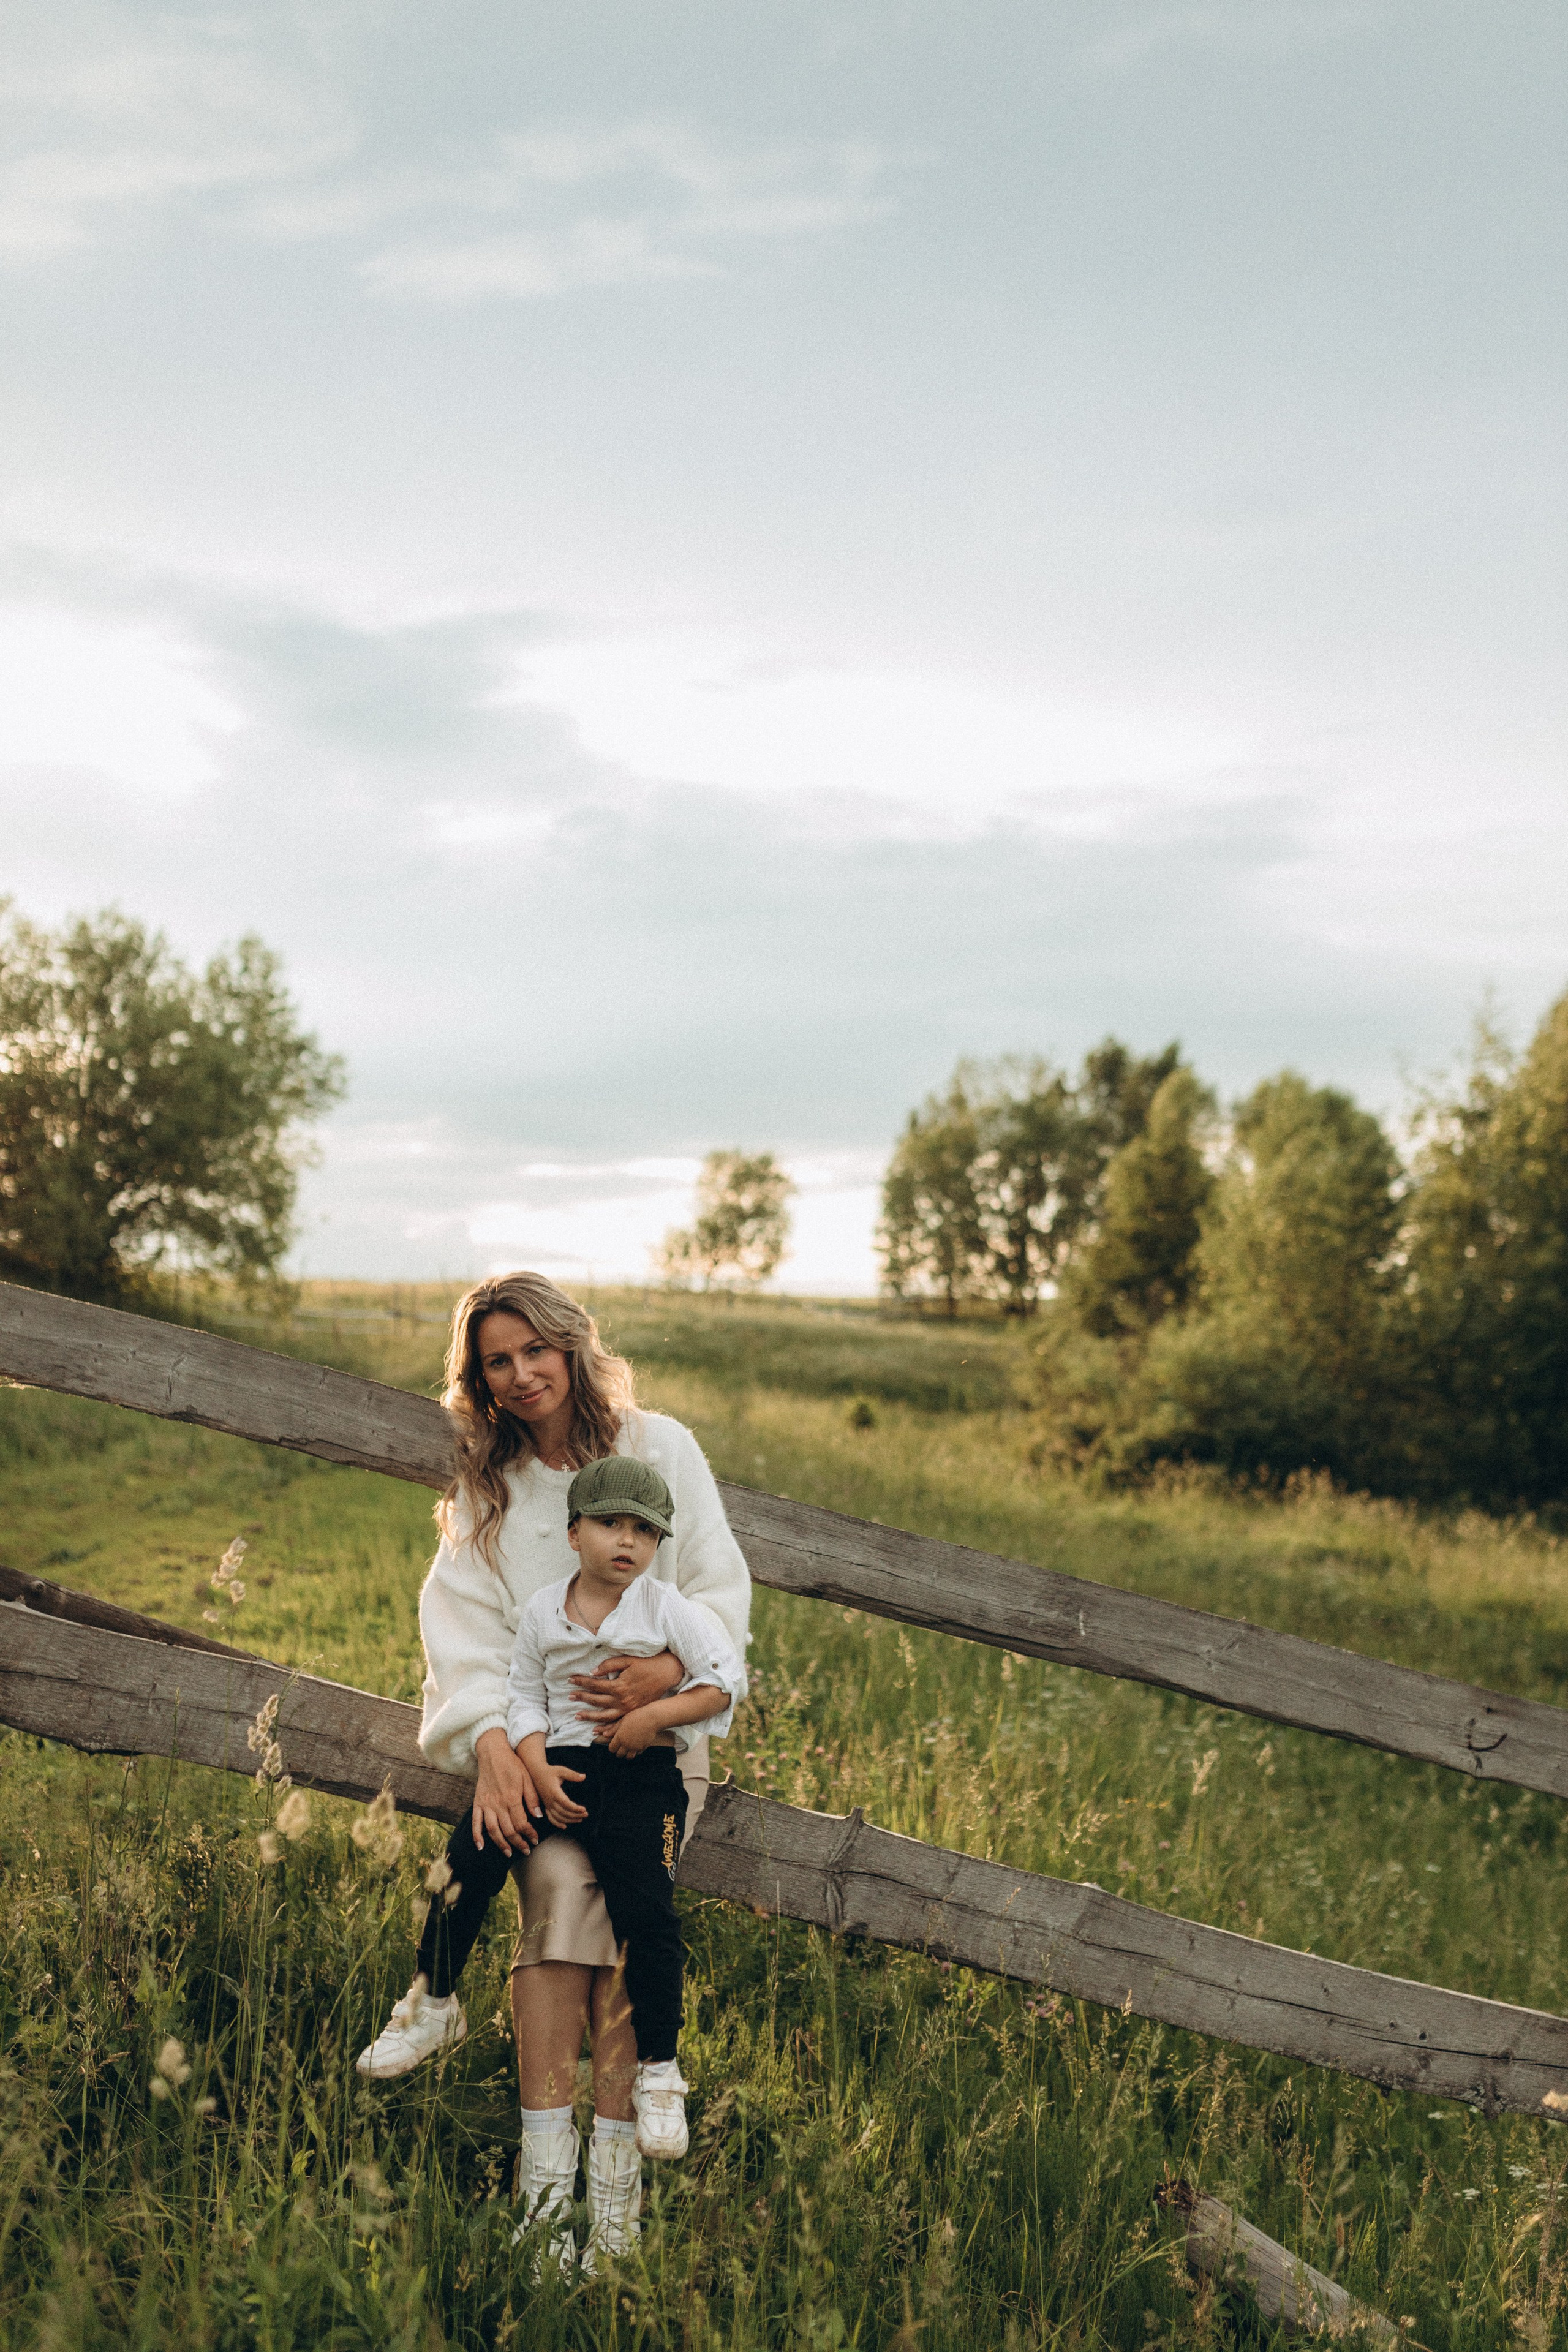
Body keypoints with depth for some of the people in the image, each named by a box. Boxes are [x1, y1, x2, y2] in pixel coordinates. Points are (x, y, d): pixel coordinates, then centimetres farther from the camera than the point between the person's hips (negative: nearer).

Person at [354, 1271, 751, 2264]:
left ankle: (616, 2156, -24)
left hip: (657, 1734, -1)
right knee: (559, 1882, -25)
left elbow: (721, 1588, 0)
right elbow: (466, 1625, -1)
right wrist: (492, 1741, -18)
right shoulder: (483, 1484, 11)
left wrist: (669, 1671, -19)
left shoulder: (661, 1448, 4)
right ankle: (546, 2157, -27)